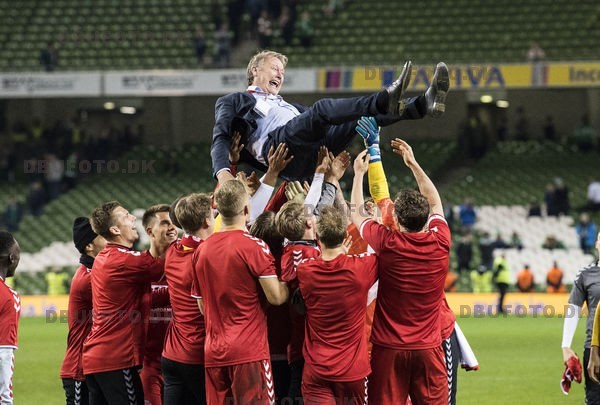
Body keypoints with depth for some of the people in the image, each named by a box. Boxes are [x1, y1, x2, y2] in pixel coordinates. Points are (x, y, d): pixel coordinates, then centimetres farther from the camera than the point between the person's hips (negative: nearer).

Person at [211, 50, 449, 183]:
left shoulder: (286, 105, 44)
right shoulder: (232, 102, 26)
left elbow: (319, 124, 33)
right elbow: (221, 139, 8)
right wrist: (222, 171, -14)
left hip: (313, 152, 7)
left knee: (364, 114, -9)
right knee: (321, 108, -32)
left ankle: (425, 104, -29)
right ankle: (385, 100, -54)